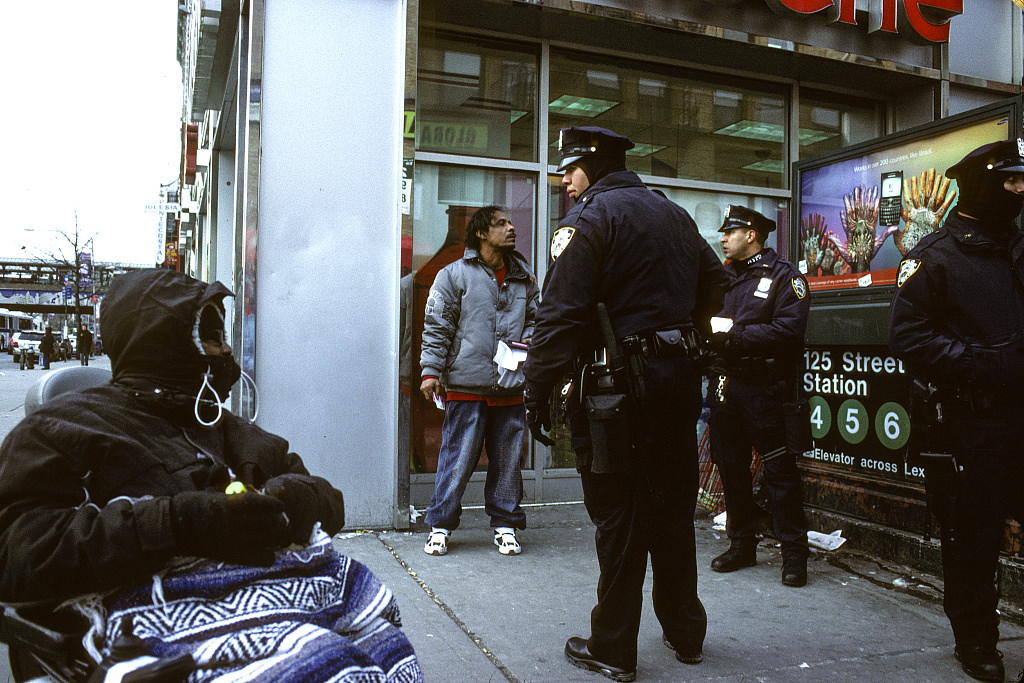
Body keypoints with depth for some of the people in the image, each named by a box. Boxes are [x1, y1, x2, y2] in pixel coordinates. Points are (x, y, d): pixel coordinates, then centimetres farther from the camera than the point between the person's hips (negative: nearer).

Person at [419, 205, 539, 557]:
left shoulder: (524, 279, 15)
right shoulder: (454, 275, 1)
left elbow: (533, 320, 24)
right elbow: (437, 326, -1)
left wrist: (528, 342, 2)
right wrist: (431, 371, -7)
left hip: (510, 388, 4)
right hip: (466, 385, -4)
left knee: (507, 459, 9)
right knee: (457, 458, -1)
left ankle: (506, 524, 24)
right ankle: (441, 525, 15)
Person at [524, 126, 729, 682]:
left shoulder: (589, 217, -9)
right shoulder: (674, 215, 15)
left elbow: (561, 314, -18)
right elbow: (714, 283, 25)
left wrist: (538, 393, -15)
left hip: (618, 386, -7)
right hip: (679, 378, 8)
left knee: (618, 517, 1)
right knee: (673, 509, 17)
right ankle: (686, 634, 31)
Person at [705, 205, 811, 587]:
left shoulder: (784, 276, -3)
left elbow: (788, 330, -16)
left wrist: (735, 334, -18)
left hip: (765, 387, -6)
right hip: (725, 384, 6)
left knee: (780, 470, -2)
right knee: (730, 466, 11)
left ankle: (794, 553, 8)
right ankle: (742, 545, 24)